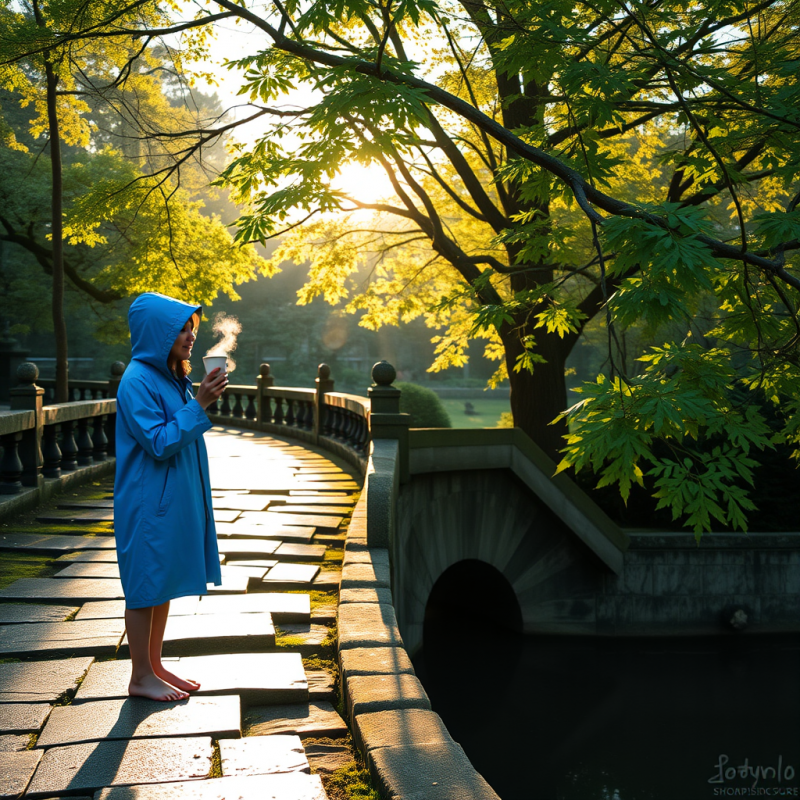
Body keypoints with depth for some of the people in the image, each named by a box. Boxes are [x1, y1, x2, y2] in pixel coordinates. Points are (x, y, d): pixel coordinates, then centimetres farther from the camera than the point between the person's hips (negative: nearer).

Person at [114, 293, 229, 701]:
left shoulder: (172, 378, 10)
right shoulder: (137, 382, -17)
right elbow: (159, 443, -22)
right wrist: (198, 405, -24)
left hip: (174, 500, 9)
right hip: (148, 503, -9)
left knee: (165, 581, 15)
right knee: (145, 584, 1)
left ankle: (154, 665, 26)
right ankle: (141, 676, 13)